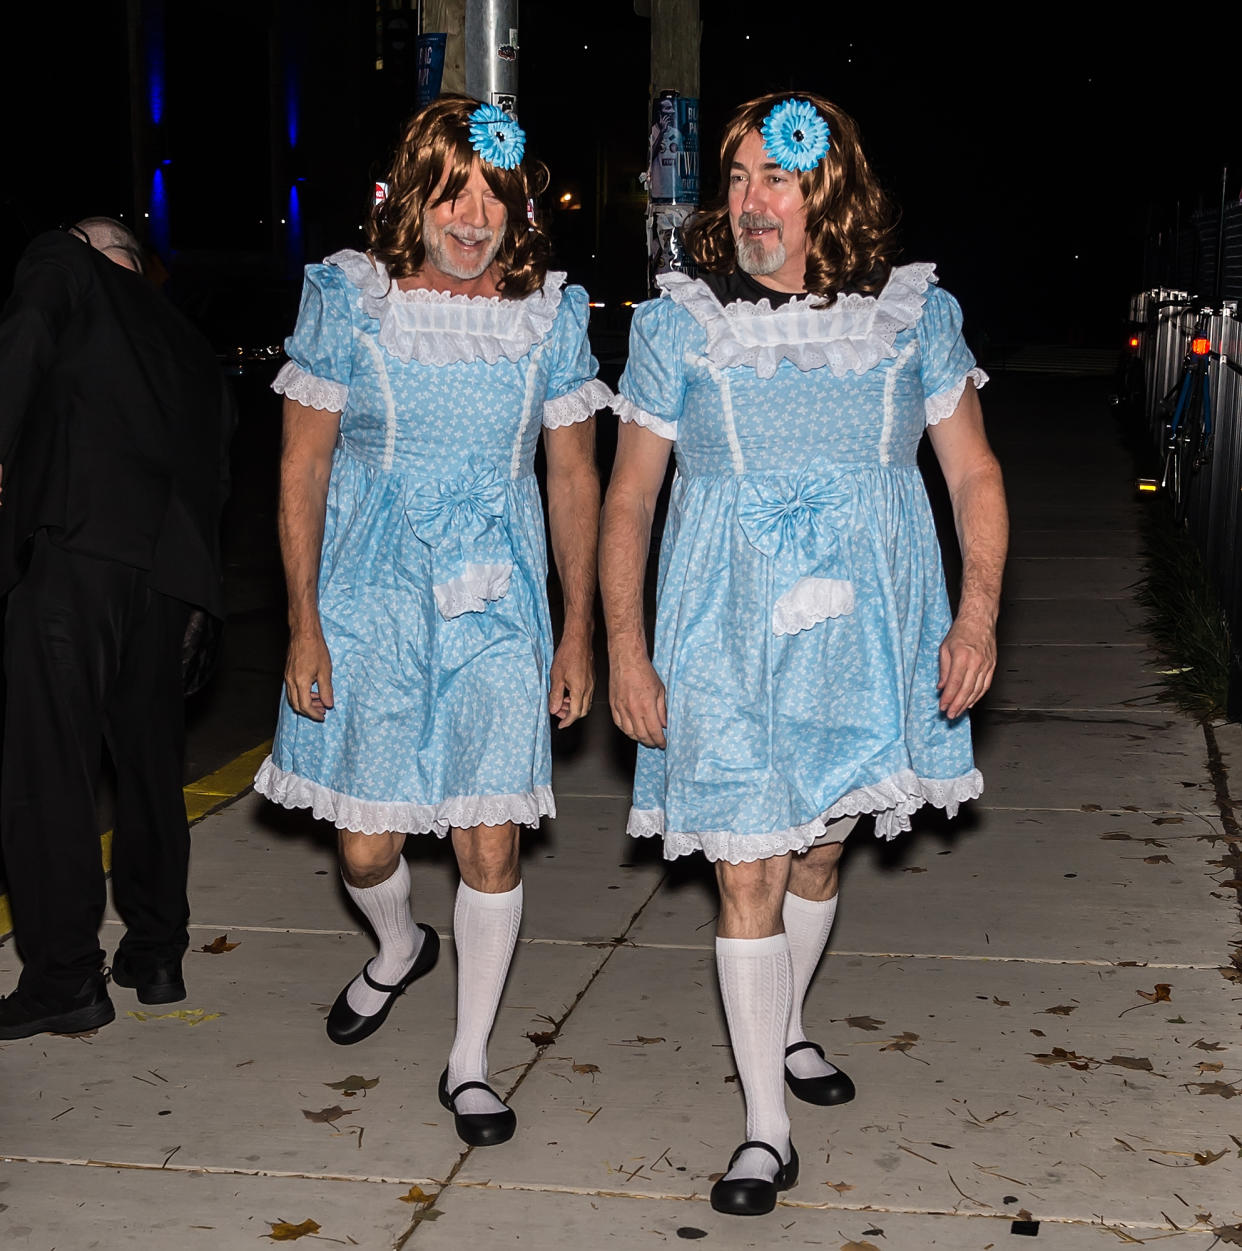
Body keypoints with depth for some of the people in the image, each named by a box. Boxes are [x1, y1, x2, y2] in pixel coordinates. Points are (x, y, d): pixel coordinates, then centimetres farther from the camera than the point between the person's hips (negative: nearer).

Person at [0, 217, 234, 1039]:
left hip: (78, 539, -6)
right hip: (169, 562, 7)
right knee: (151, 758, 16)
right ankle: (158, 955, 22)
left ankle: (66, 977, -5)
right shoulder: (191, 347, 29)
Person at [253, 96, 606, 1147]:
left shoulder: (551, 313, 0)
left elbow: (573, 477, 6)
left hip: (498, 600, 1)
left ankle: (470, 1061, 18)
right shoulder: (349, 298, -4)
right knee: (365, 844, 5)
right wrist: (305, 623, -7)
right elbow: (304, 466, -2)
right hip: (368, 595, 0)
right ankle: (399, 948, 41)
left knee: (491, 843, -1)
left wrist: (579, 631, 4)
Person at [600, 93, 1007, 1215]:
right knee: (747, 869, -3)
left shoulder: (914, 314, 1)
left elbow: (974, 473, 4)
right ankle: (766, 1129, 9)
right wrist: (624, 648, -5)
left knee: (820, 849, 16)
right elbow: (628, 499, 3)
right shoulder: (679, 324, -1)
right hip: (726, 628, -2)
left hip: (866, 623, 2)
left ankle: (784, 1026, 43)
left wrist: (977, 615, -8)